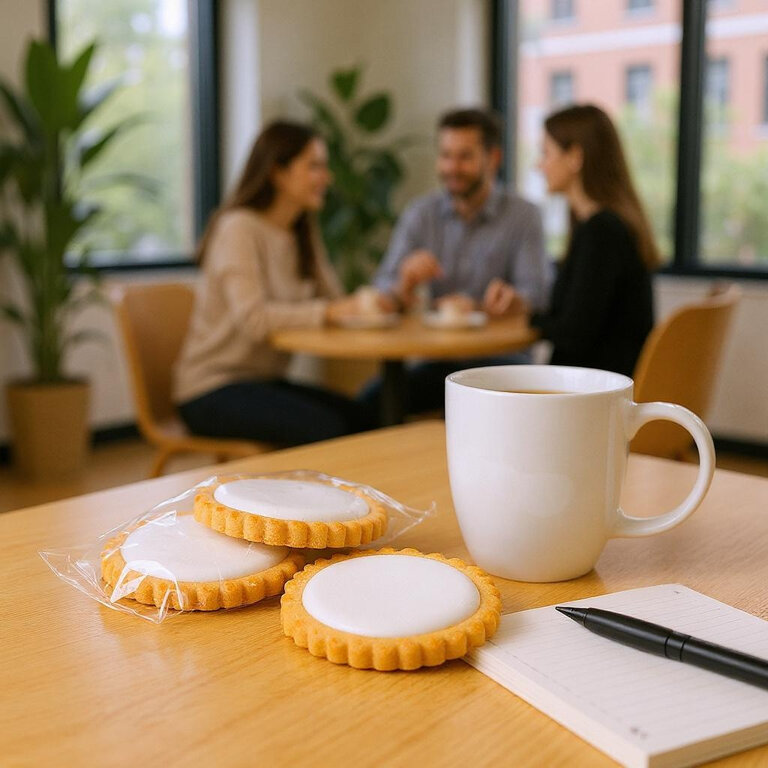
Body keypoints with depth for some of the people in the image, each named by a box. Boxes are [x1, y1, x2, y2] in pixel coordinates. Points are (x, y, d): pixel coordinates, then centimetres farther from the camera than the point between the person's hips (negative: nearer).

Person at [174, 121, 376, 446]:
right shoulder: (239, 228, -13)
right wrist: (328, 311, -32)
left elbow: (335, 303, 5)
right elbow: (253, 319, -26)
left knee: (360, 417, -16)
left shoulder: (303, 235, 13)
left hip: (267, 381, 8)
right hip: (211, 390, -8)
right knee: (326, 428, -27)